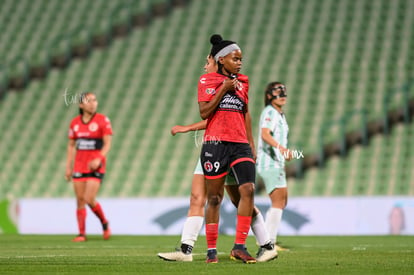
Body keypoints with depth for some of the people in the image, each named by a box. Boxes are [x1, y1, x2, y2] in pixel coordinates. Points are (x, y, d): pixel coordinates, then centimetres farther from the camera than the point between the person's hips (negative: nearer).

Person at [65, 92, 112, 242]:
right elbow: (71, 145, 15)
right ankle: (81, 234, 7)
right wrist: (68, 167, 10)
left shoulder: (103, 120, -3)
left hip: (96, 166, -4)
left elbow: (107, 143, -6)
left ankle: (105, 224, 12)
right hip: (79, 166, 4)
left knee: (89, 199, -13)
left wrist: (99, 159, -21)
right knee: (80, 200, 1)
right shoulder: (75, 122, 8)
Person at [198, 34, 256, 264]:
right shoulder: (207, 81, 1)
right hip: (215, 143, -4)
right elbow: (204, 112, -8)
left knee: (248, 189, -14)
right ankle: (211, 249, 11)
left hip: (240, 144, 4)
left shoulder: (242, 81, 15)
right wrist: (223, 89, -12)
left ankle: (239, 246, -10)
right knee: (214, 198, 1)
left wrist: (251, 145, 18)